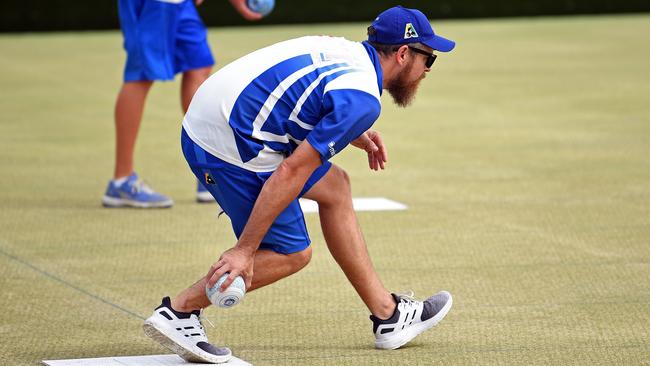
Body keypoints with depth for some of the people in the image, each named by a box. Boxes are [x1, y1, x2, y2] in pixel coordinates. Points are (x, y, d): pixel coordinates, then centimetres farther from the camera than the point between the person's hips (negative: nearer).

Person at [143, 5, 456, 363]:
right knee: (291, 254, 2)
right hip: (229, 148, -10)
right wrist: (244, 250, -19)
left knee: (334, 187, 17)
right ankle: (179, 310, 4)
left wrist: (354, 135, 22)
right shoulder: (363, 100, -16)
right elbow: (291, 173, -20)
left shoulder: (347, 50, 10)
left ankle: (389, 315, 23)